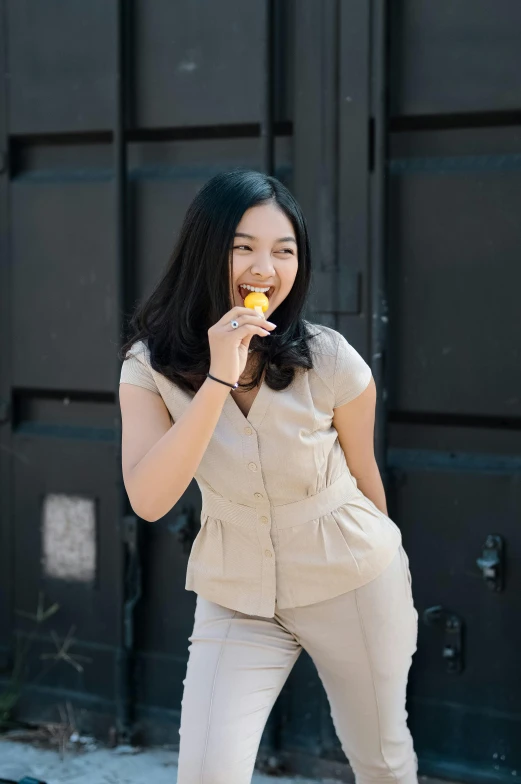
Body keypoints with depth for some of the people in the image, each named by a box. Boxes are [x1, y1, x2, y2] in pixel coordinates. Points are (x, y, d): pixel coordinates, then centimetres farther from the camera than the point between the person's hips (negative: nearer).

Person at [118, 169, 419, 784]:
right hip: (235, 594, 1)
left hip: (353, 584, 0)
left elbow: (364, 475, -1)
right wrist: (220, 379, -34)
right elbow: (149, 500, -27)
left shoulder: (330, 361, -17)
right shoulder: (151, 365, -14)